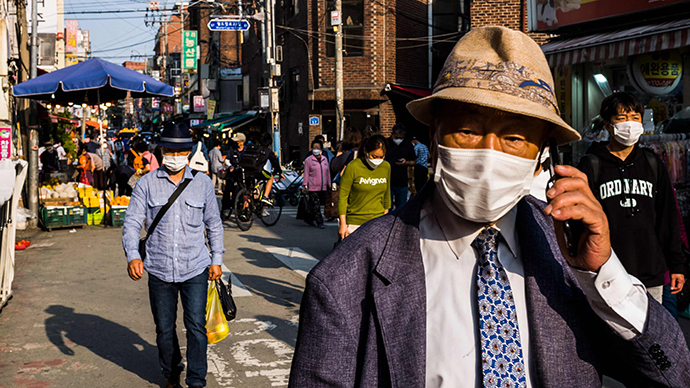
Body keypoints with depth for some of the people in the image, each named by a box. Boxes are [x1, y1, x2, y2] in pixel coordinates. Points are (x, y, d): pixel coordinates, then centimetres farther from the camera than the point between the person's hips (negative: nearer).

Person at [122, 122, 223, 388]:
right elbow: (132, 222, -5)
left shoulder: (202, 183, 3)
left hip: (195, 268, 0)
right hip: (159, 269, 1)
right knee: (164, 329, 13)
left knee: (196, 325, -8)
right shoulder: (147, 184, -1)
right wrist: (132, 256, -20)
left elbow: (214, 224, 12)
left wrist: (217, 259, 10)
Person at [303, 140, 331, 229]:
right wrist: (305, 185, -8)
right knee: (316, 206, -7)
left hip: (323, 187, 5)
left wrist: (329, 184, 16)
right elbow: (306, 173, -2)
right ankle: (319, 222, -4)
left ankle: (310, 219, 22)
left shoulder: (324, 159, 12)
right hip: (313, 188, -5)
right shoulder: (308, 160, -1)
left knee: (320, 203, 8)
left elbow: (328, 172, 17)